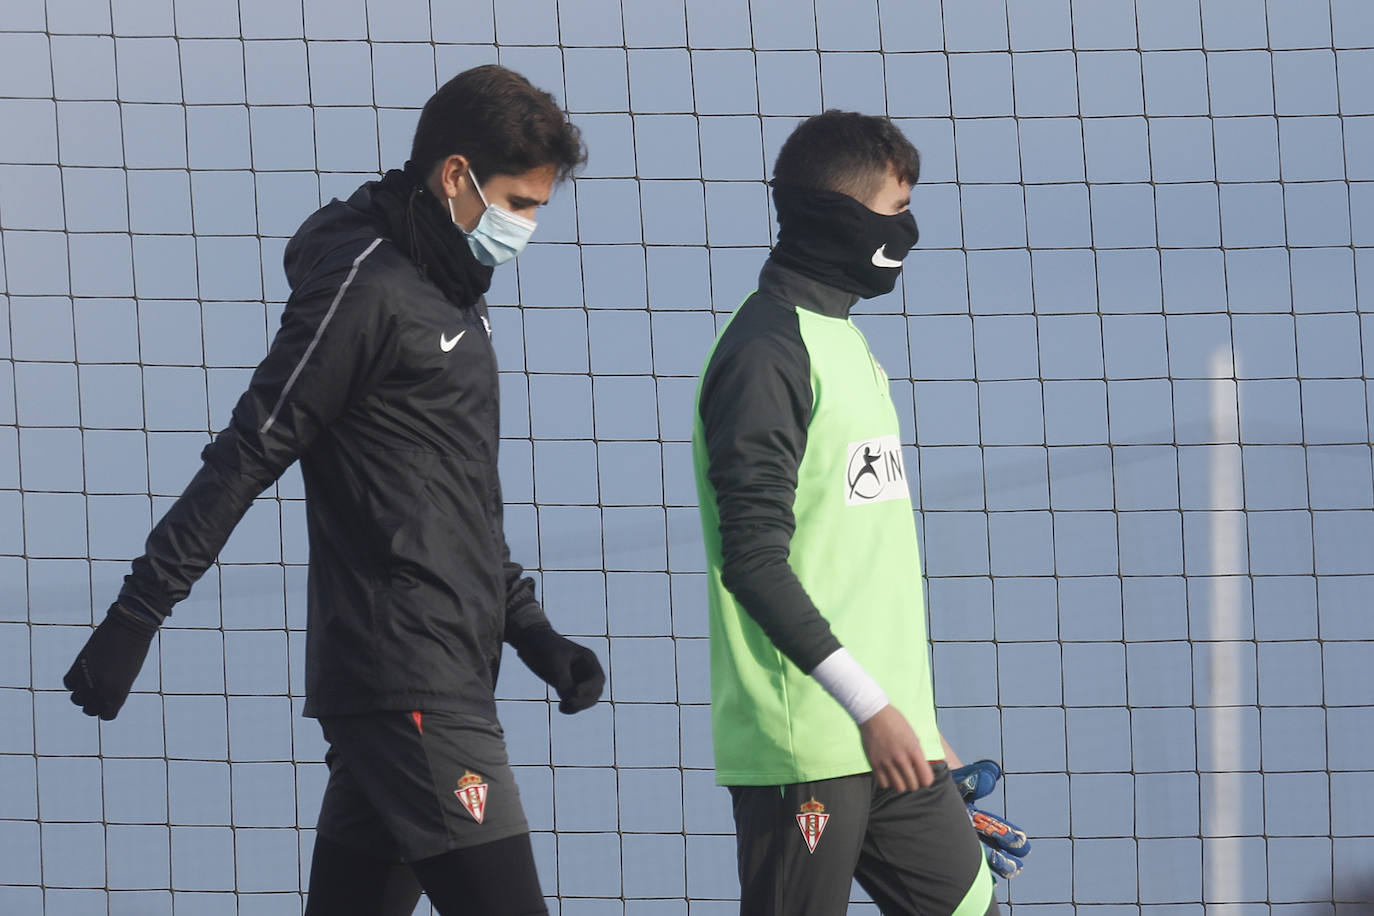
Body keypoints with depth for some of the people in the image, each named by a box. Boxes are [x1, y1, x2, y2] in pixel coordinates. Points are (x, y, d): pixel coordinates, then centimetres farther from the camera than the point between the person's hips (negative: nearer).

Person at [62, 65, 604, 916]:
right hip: (408, 684, -10)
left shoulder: (453, 295, 19)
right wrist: (138, 614, -13)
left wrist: (532, 631, 20)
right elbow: (248, 457, -12)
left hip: (445, 679, 10)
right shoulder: (365, 288, -10)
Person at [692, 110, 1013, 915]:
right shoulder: (767, 351, -11)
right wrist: (870, 705, -21)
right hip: (801, 749, -9)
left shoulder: (848, 344, 19)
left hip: (885, 737, 9)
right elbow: (754, 561, -18)